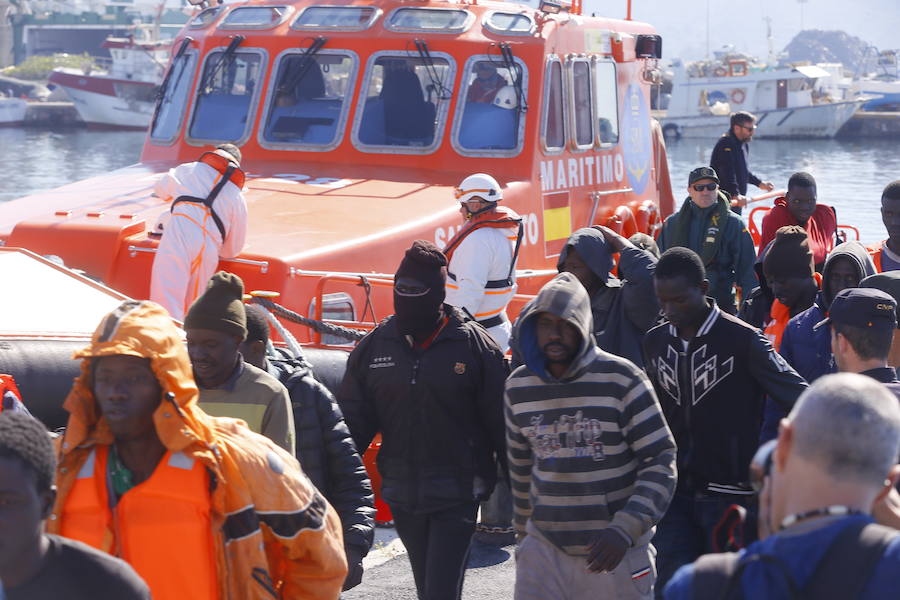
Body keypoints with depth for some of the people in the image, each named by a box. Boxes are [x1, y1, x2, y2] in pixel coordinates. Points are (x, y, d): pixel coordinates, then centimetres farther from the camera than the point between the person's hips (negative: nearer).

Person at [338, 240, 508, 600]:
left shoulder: (473, 344, -5)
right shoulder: (375, 346, 4)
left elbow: (502, 422, -1)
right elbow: (352, 421, 8)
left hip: (457, 494, -4)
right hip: (401, 495, 4)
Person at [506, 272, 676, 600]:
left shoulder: (622, 380, -9)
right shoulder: (518, 387, 5)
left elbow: (662, 461, -10)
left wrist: (625, 530, -20)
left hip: (616, 553, -3)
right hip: (544, 550, 3)